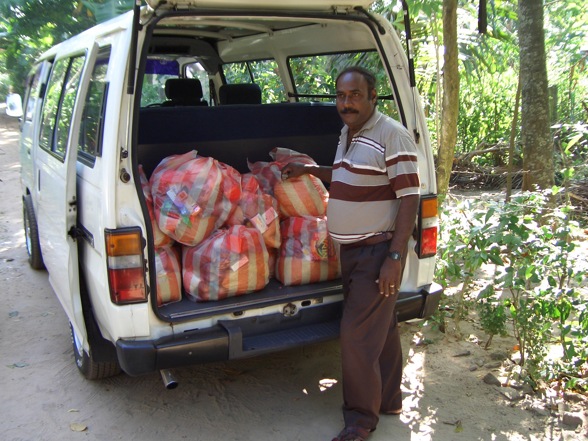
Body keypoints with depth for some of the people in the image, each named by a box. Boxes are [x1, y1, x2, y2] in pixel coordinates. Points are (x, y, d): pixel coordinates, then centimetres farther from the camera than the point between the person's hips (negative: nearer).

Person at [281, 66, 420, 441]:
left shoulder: (392, 135, -16)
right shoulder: (348, 133, 12)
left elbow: (410, 198, -19)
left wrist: (395, 257, -23)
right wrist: (310, 170, 20)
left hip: (378, 251, -8)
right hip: (351, 250, 8)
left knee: (358, 334, -5)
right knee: (382, 328, 18)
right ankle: (388, 400, 33)